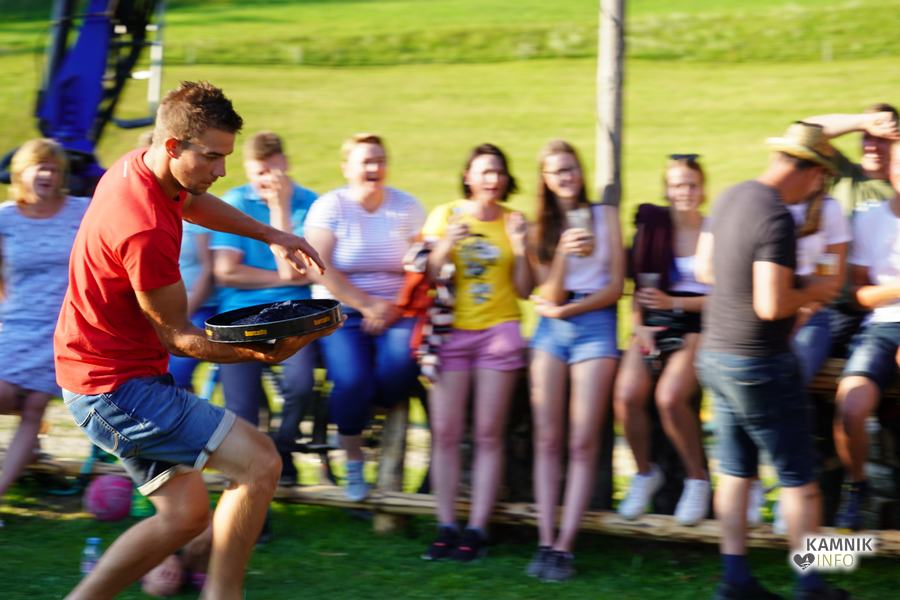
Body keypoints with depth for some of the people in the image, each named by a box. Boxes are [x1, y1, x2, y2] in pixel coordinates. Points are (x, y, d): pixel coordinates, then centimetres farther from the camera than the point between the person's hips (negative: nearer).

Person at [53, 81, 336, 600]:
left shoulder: (138, 166, 3)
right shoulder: (146, 230, -27)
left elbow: (193, 203, 28)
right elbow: (176, 336, -18)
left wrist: (271, 235, 19)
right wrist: (265, 352, -26)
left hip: (99, 376, 10)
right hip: (118, 386, -10)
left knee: (184, 514, 13)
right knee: (260, 463, -15)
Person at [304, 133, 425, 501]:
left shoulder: (407, 208, 8)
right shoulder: (330, 206, 0)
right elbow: (319, 268, -9)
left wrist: (394, 309, -14)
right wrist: (367, 305, -14)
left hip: (396, 310, 2)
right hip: (342, 311, -2)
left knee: (400, 363, -31)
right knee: (352, 379, -26)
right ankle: (353, 460, -1)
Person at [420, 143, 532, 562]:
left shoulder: (513, 222, 7)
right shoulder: (444, 216, 7)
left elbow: (524, 291, 6)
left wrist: (520, 248, -8)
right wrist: (445, 247, -12)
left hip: (498, 331, 0)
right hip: (450, 332, 0)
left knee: (488, 435, -2)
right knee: (445, 433, -5)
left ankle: (476, 529, 0)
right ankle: (446, 528, 1)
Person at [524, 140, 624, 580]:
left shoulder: (605, 216, 6)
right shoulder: (541, 228, 10)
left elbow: (616, 286, 2)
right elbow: (550, 293, 0)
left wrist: (565, 310, -5)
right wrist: (563, 253, -16)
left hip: (596, 325, -2)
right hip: (551, 330, 2)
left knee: (583, 443, -7)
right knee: (547, 440, -4)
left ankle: (564, 546, -9)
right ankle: (545, 543, -4)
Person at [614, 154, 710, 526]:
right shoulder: (653, 226, 9)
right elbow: (640, 285, 13)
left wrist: (673, 302, -12)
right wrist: (639, 325, -1)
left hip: (698, 324, -3)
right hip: (654, 323, 3)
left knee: (670, 397, -28)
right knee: (627, 394, -21)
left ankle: (697, 480, -6)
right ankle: (645, 473, 4)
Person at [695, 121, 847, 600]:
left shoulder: (730, 197, 4)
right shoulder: (777, 218, -23)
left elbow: (705, 268, 17)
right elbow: (771, 306, -27)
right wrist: (812, 292, -10)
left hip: (715, 356, 8)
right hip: (759, 364, -8)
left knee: (735, 471, 13)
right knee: (799, 478, 4)